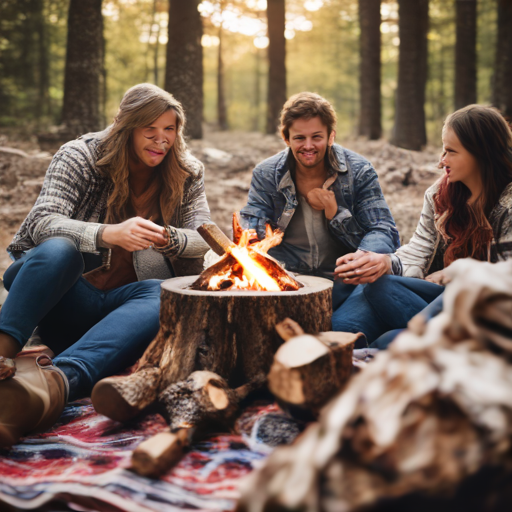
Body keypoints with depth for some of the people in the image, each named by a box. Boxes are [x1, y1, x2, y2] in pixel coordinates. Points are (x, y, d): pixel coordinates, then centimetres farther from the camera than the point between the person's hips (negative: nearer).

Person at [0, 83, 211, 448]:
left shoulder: (187, 174, 9)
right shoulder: (81, 155, 0)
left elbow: (204, 239, 2)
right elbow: (42, 223, -15)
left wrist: (164, 237, -22)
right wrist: (108, 234, -35)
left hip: (122, 301, 1)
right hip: (61, 297, -1)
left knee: (160, 294, -35)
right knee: (59, 249, -34)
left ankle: (56, 380, -61)